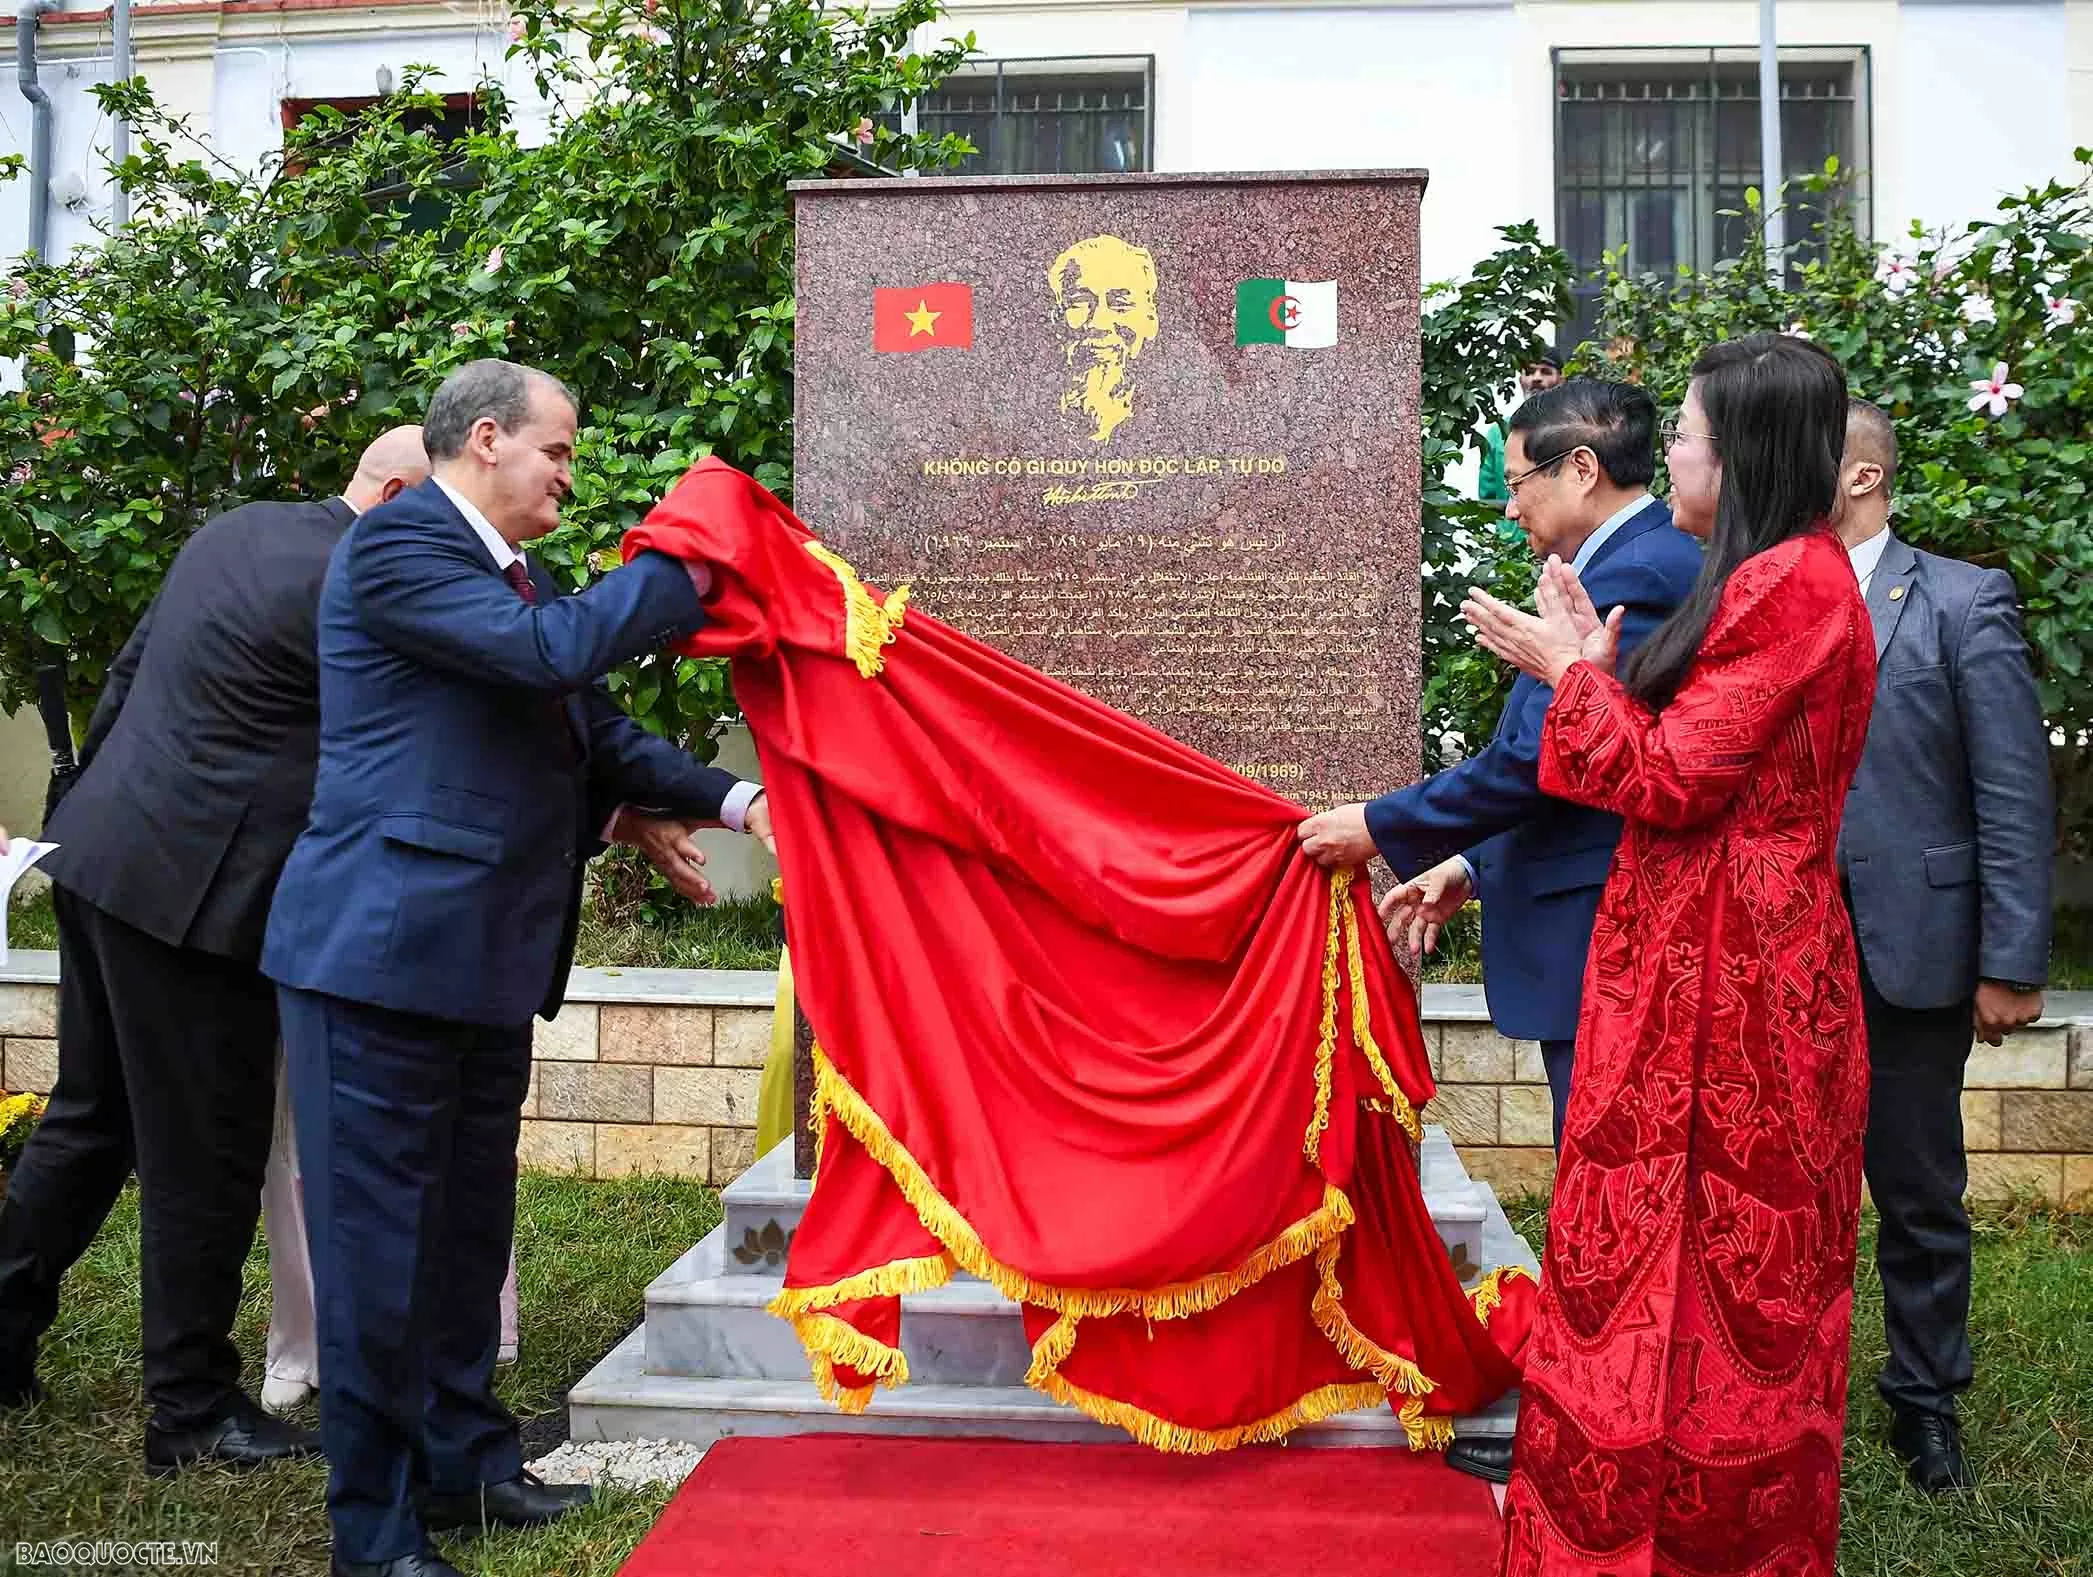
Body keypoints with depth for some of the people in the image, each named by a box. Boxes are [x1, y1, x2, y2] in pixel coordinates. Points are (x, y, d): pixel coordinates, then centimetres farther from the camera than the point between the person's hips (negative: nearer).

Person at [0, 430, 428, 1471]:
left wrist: (94, 806, 28)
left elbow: (128, 672, 19)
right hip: (195, 888, -9)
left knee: (91, 1115, 21)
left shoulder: (236, 530, 13)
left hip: (104, 858, 10)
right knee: (205, 1156, 1)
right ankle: (192, 1409, 12)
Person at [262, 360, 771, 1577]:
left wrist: (728, 802, 3)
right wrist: (684, 571, -11)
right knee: (380, 1235, 0)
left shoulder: (517, 572, 16)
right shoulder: (397, 544, -11)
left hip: (486, 957, 9)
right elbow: (550, 650, -23)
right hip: (383, 946, -9)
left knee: (470, 1223, 18)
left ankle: (465, 1463, 34)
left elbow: (593, 727, 15)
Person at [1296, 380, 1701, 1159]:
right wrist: (1472, 866, 17)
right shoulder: (1658, 561, 15)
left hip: (1600, 940, -10)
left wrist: (1381, 827, -10)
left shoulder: (1632, 576, -17)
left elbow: (1538, 758, -21)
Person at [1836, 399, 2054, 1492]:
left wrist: (2011, 965, -10)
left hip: (1909, 952, -2)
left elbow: (2016, 796, -7)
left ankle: (1926, 1399, 30)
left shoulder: (1963, 603, -4)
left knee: (1919, 1195, 11)